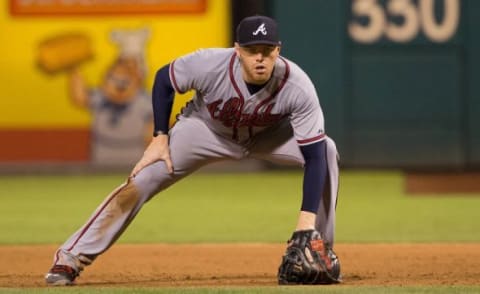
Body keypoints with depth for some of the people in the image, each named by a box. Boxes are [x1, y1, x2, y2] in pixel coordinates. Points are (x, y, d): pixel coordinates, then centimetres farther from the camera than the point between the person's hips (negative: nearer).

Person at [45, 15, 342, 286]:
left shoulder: (298, 88, -37)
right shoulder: (210, 64, -36)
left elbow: (314, 155, -35)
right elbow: (164, 78, -15)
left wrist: (306, 225, -41)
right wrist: (160, 137, -17)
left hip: (266, 134, 1)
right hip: (206, 129, -1)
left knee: (326, 150, -24)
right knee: (140, 181, -16)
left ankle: (321, 252, -9)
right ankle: (71, 258, -7)